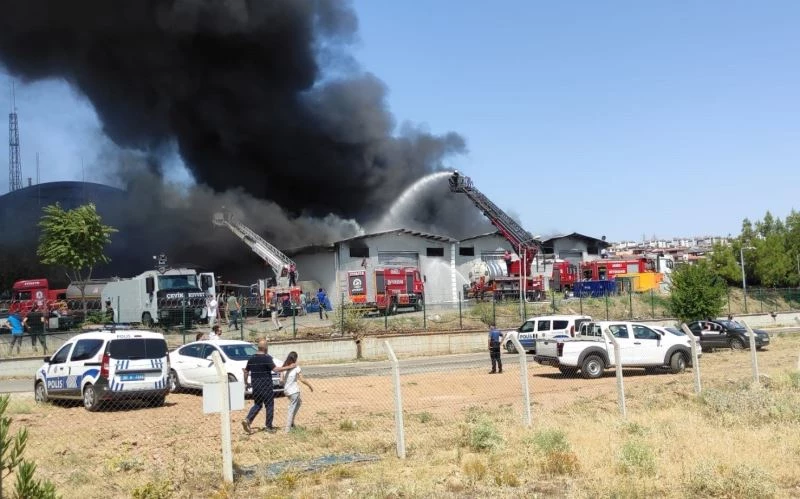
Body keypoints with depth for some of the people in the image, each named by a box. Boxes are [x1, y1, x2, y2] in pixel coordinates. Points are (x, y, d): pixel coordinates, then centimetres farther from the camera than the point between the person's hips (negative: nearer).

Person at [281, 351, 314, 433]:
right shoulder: (296, 367, -12)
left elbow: (282, 380, 5)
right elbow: (302, 379, -12)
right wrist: (310, 385, 0)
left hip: (286, 391, 6)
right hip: (294, 391, -6)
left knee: (299, 402, 27)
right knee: (292, 409, 0)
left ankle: (291, 421, 23)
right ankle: (288, 428, -2)